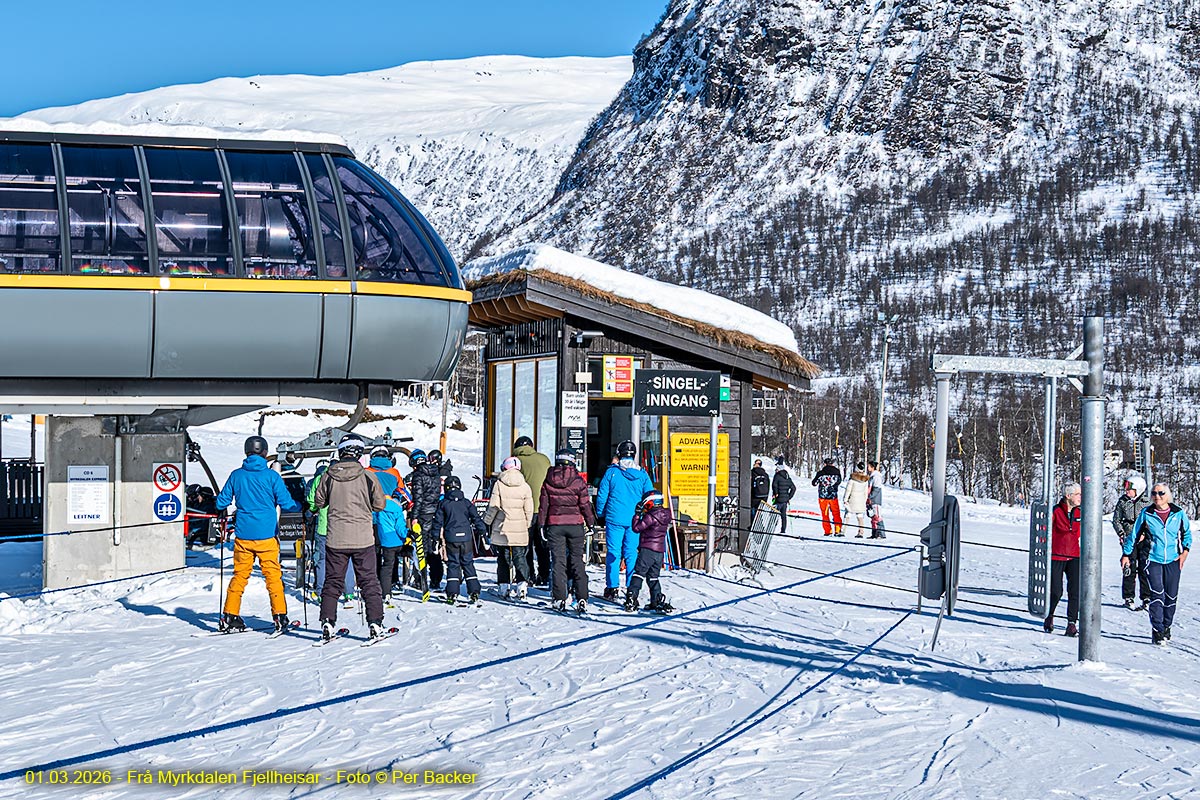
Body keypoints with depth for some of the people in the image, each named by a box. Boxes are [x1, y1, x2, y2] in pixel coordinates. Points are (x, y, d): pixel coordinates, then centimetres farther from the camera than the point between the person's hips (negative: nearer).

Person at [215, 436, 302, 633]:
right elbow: (286, 503, -4)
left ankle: (229, 616, 10)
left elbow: (222, 503, 9)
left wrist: (221, 508, 32)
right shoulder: (271, 476, -5)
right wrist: (302, 506, 15)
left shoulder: (236, 475, 3)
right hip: (267, 534, -3)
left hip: (243, 534, 3)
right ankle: (280, 616, 2)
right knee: (273, 576, 4)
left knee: (239, 575, 10)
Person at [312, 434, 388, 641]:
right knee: (369, 582, 7)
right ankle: (375, 623, 4)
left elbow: (318, 502, 8)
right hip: (362, 538, -2)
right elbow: (380, 504, -1)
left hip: (335, 538, 2)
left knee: (332, 581, 12)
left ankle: (327, 623, 9)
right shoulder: (367, 476, -9)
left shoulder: (328, 476, -4)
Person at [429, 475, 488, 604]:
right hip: (466, 538, 1)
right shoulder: (466, 502, 5)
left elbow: (438, 521, 4)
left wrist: (435, 535, 12)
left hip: (451, 539, -1)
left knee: (452, 564, 4)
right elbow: (476, 517, 3)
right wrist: (482, 530, 12)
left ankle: (452, 593, -2)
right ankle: (474, 592, 2)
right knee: (468, 564, 8)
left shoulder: (443, 503, 1)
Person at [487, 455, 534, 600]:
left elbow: (493, 506, -6)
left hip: (501, 528, -1)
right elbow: (529, 510, 1)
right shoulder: (525, 486, -1)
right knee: (519, 557, 5)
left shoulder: (499, 484, -6)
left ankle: (504, 586, 11)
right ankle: (522, 583, -12)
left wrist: (486, 522, 6)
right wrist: (528, 526, 15)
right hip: (520, 529, 1)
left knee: (503, 558, 10)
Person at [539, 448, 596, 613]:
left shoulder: (548, 481, 1)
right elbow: (585, 505, -2)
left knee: (558, 562, 4)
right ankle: (582, 599, 0)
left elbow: (543, 505, 4)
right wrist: (591, 524, 7)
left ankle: (559, 599, 2)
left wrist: (542, 525, 10)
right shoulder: (578, 481, -4)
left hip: (555, 525, 1)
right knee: (577, 561, 5)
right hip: (575, 525, -1)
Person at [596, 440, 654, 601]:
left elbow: (602, 495, 0)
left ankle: (612, 588, 2)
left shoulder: (611, 472, -3)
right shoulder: (642, 475, 2)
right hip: (635, 521, 1)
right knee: (632, 554, 6)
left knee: (613, 553, 3)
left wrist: (600, 514, 14)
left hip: (614, 519, -1)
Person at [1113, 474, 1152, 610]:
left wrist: (1144, 534, -9)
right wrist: (1121, 533, -4)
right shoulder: (1122, 501, 5)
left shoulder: (1147, 502, 1)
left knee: (1144, 568, -3)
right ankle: (1128, 598, 6)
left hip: (1144, 539, -1)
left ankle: (1147, 599, 4)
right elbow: (1116, 520, 9)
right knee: (1129, 568, -3)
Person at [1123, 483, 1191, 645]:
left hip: (1173, 560, 2)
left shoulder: (1178, 513, 2)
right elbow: (1134, 534, 9)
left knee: (1171, 596, 7)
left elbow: (1187, 533, 15)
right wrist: (1126, 554, 9)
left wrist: (1185, 551, 2)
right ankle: (1157, 631, -12)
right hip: (1153, 559, -2)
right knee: (1157, 594, -14)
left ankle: (1166, 628, 26)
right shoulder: (1146, 513, -1)